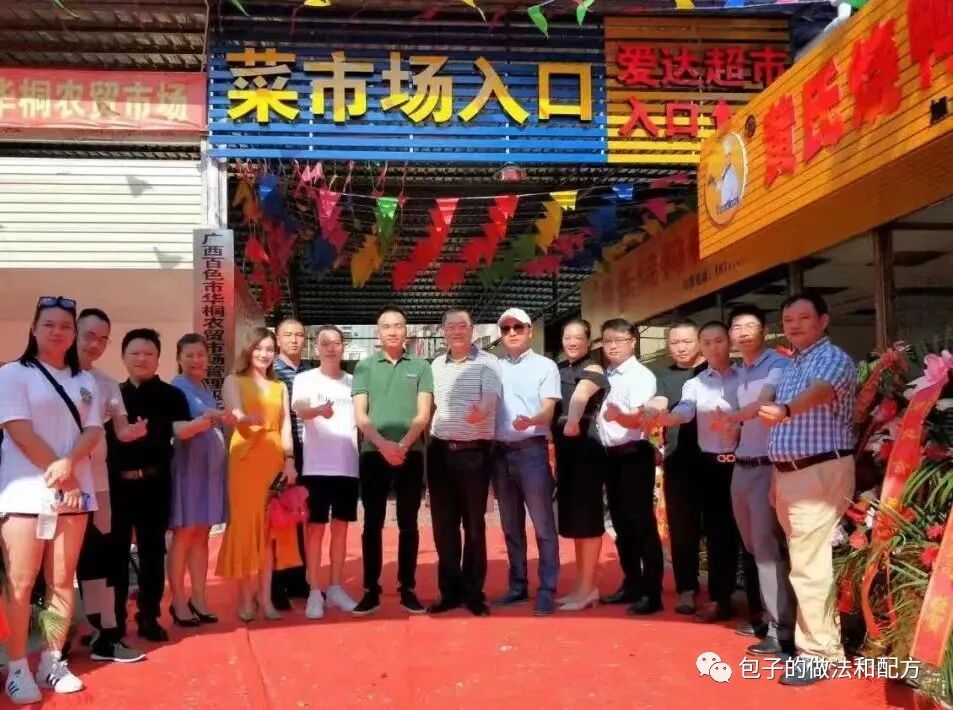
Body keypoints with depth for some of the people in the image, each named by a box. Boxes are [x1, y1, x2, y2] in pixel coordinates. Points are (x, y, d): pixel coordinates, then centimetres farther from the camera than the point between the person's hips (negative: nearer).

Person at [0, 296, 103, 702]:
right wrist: (59, 476, -11)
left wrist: (70, 464, -16)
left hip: (74, 491, 4)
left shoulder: (84, 381, 14)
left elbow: (93, 431, 4)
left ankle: (53, 661, 16)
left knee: (62, 580, 7)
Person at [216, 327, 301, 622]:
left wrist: (289, 460, -4)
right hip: (246, 460, -3)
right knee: (245, 525, -3)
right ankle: (246, 598, 3)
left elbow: (286, 426, 9)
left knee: (272, 527, 3)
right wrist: (250, 418, -33)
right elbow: (237, 416, -10)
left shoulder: (280, 387, 18)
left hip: (276, 461, 3)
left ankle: (265, 596, 9)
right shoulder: (234, 381, 7)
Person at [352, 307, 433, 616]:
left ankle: (407, 588, 14)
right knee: (372, 523, 4)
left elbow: (423, 414, -1)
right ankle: (371, 590, 11)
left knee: (408, 523, 6)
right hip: (373, 453, 0)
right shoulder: (364, 366, 7)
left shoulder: (420, 367, 6)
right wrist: (383, 444, -13)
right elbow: (360, 415, 0)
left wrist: (403, 444, -13)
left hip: (411, 453, 0)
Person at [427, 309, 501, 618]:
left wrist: (481, 410, -40)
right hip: (440, 452, 4)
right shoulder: (436, 366, 13)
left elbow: (491, 397, -18)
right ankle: (450, 591, 18)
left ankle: (473, 593, 14)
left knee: (474, 524, 4)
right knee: (443, 524, 7)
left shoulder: (487, 362, -2)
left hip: (474, 452, -4)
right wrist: (427, 437, 10)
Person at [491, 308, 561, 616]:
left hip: (532, 450, -4)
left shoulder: (545, 366, 1)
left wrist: (529, 421, -29)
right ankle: (518, 586, 21)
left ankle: (547, 591, 3)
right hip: (500, 452, 5)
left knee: (543, 524, -2)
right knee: (511, 525, 12)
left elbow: (548, 410, -8)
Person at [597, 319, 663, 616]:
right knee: (621, 523, 14)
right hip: (611, 455, 8)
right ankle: (631, 584, 26)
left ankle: (651, 593, 3)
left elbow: (639, 419, -23)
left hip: (634, 454, -8)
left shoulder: (641, 375, -11)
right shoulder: (606, 377, 13)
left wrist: (618, 415, -41)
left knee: (642, 523, -3)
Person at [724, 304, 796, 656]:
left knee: (768, 549, -7)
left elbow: (762, 405, -22)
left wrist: (728, 418, -11)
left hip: (766, 467, -8)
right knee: (755, 547, 15)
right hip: (741, 467, 8)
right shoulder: (739, 373, 16)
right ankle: (766, 614, 27)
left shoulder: (778, 364, -8)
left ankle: (781, 630, 0)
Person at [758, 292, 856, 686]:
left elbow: (820, 391, -32)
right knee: (802, 561, 15)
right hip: (788, 473, 9)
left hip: (820, 471, -9)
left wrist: (784, 410, -52)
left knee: (809, 565, -8)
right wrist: (778, 478, 14)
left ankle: (818, 652, 1)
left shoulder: (834, 358, -9)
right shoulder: (791, 366, 18)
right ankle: (815, 637, 27)